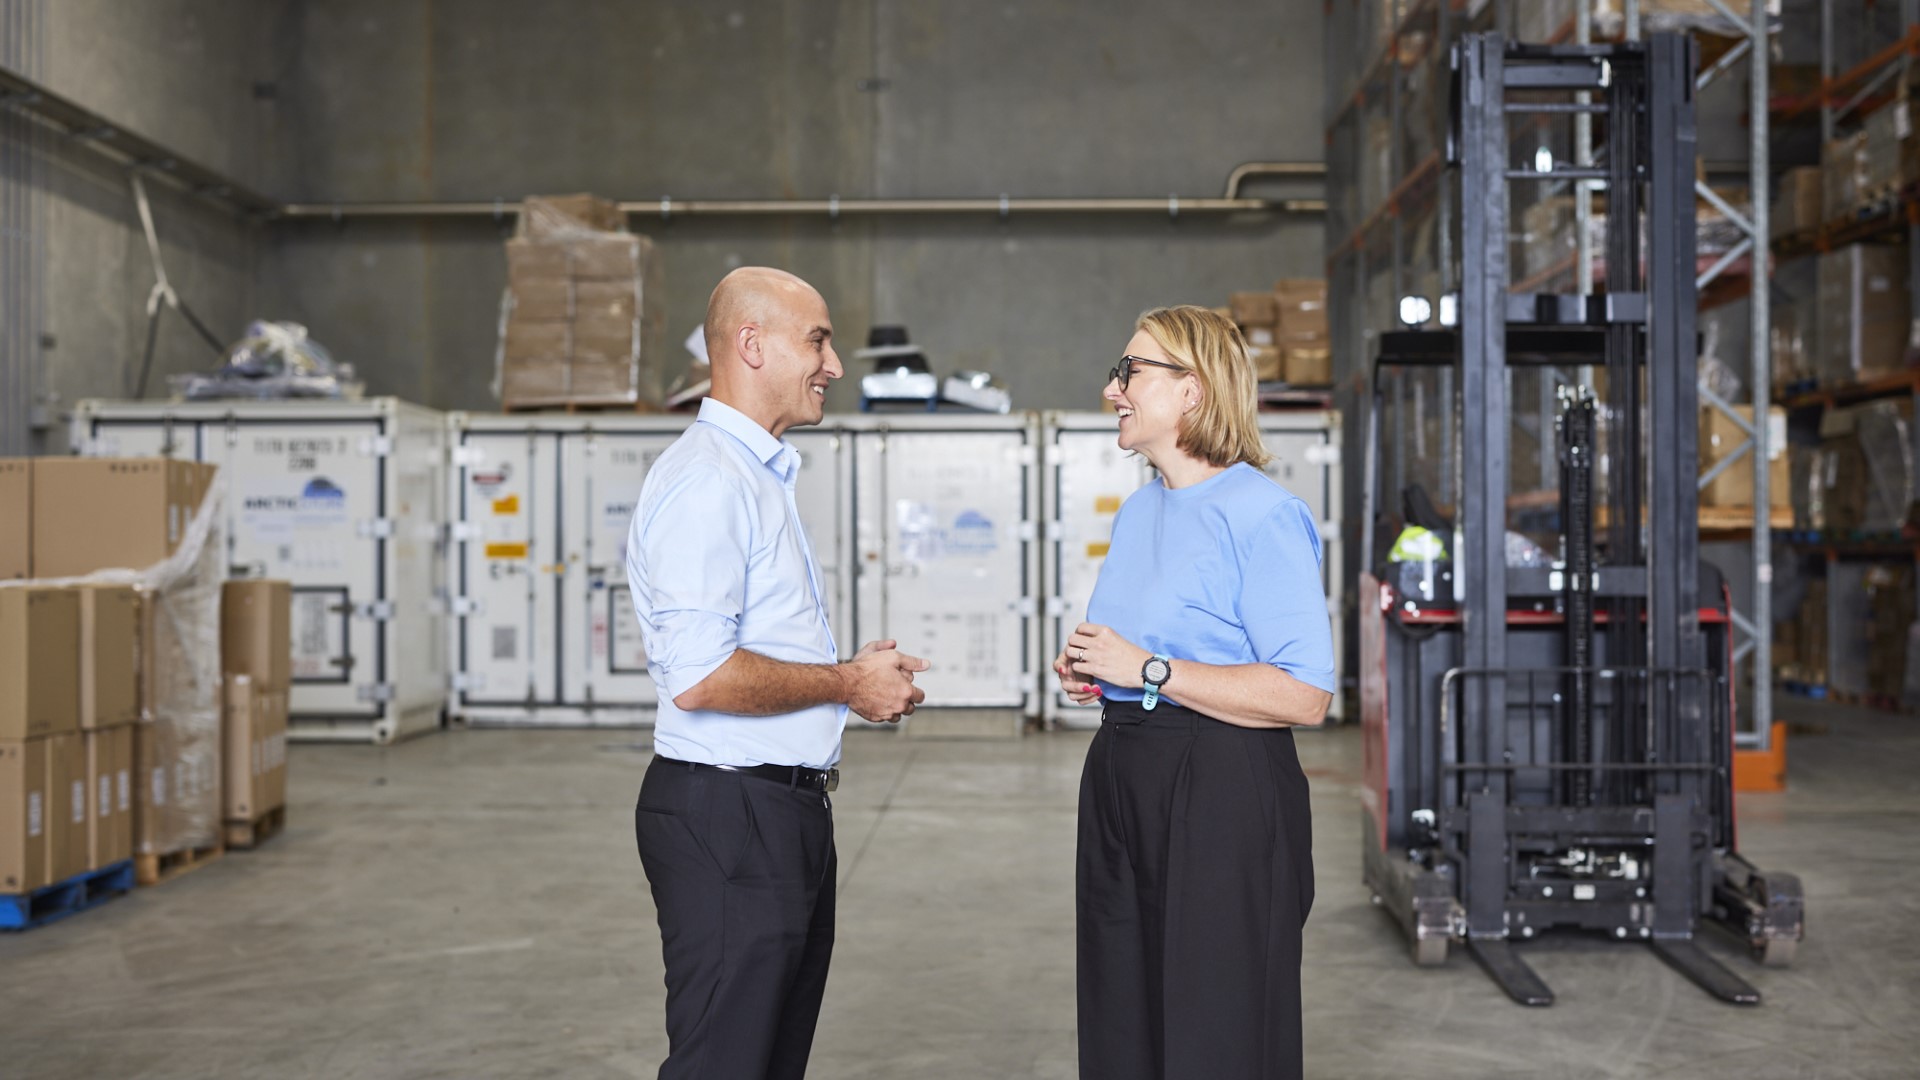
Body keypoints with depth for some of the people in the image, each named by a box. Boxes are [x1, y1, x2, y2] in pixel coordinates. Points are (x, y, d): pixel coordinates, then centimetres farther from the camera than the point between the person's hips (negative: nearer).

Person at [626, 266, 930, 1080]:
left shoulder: (763, 476, 17)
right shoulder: (705, 481, -17)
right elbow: (700, 676, -26)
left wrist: (855, 673, 9)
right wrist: (847, 685, -14)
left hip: (786, 809, 10)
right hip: (728, 818, -10)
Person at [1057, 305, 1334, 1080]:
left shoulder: (1260, 515, -14)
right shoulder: (1136, 512, 14)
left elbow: (1304, 696, -21)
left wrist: (1148, 670, -20)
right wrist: (1088, 672, 6)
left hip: (1222, 798, -9)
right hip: (1120, 783, 9)